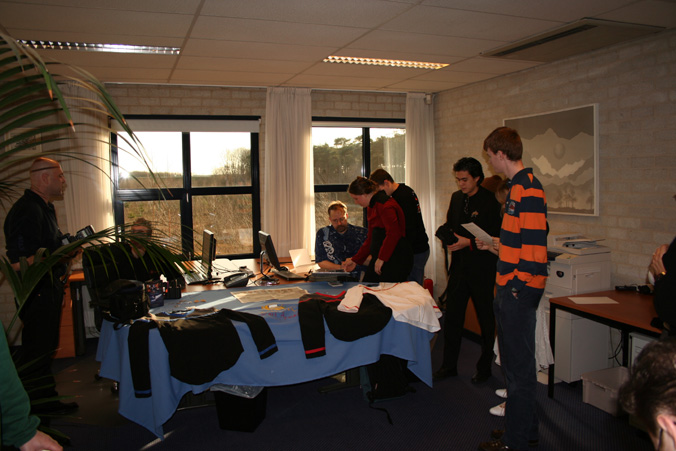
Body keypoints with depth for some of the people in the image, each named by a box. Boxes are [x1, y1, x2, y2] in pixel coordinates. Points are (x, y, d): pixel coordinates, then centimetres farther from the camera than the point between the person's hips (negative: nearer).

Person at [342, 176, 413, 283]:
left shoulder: (385, 205, -13)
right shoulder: (371, 207, 19)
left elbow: (394, 233, -21)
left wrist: (381, 258, -16)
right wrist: (355, 260, 20)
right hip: (380, 258, 10)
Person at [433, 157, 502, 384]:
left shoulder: (490, 201, -11)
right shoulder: (456, 198, 10)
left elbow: (495, 237, -14)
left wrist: (468, 243, -23)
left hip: (482, 269, -6)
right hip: (459, 266, 6)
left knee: (486, 320, 9)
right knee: (452, 316, 9)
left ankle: (484, 368, 24)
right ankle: (449, 365, 22)